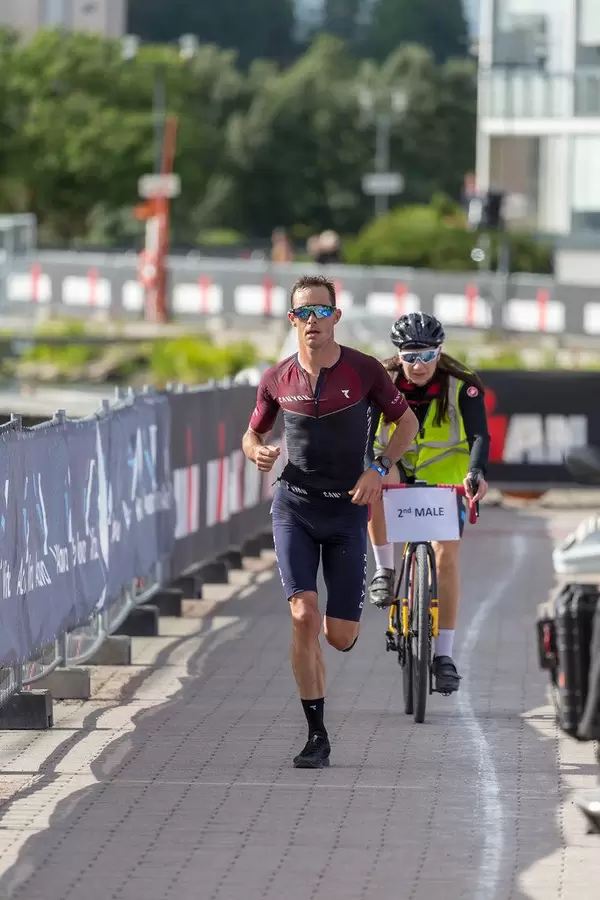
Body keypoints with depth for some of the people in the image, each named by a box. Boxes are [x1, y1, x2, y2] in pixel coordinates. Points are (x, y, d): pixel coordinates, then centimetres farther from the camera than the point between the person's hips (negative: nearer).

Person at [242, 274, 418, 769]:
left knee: (341, 637, -1)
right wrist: (258, 452, -11)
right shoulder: (277, 379, -2)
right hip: (294, 507, 0)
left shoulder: (364, 370, -7)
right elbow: (252, 434, 13)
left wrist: (378, 469, -11)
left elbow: (407, 421, 4)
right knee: (304, 616, -16)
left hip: (347, 508, 0)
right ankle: (317, 735, -8)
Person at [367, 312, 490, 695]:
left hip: (445, 478, -1)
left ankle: (445, 655, -6)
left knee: (447, 556, -13)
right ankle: (385, 570, -21)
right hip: (398, 471, 1)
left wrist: (477, 473, -50)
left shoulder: (462, 387, -20)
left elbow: (479, 436, -29)